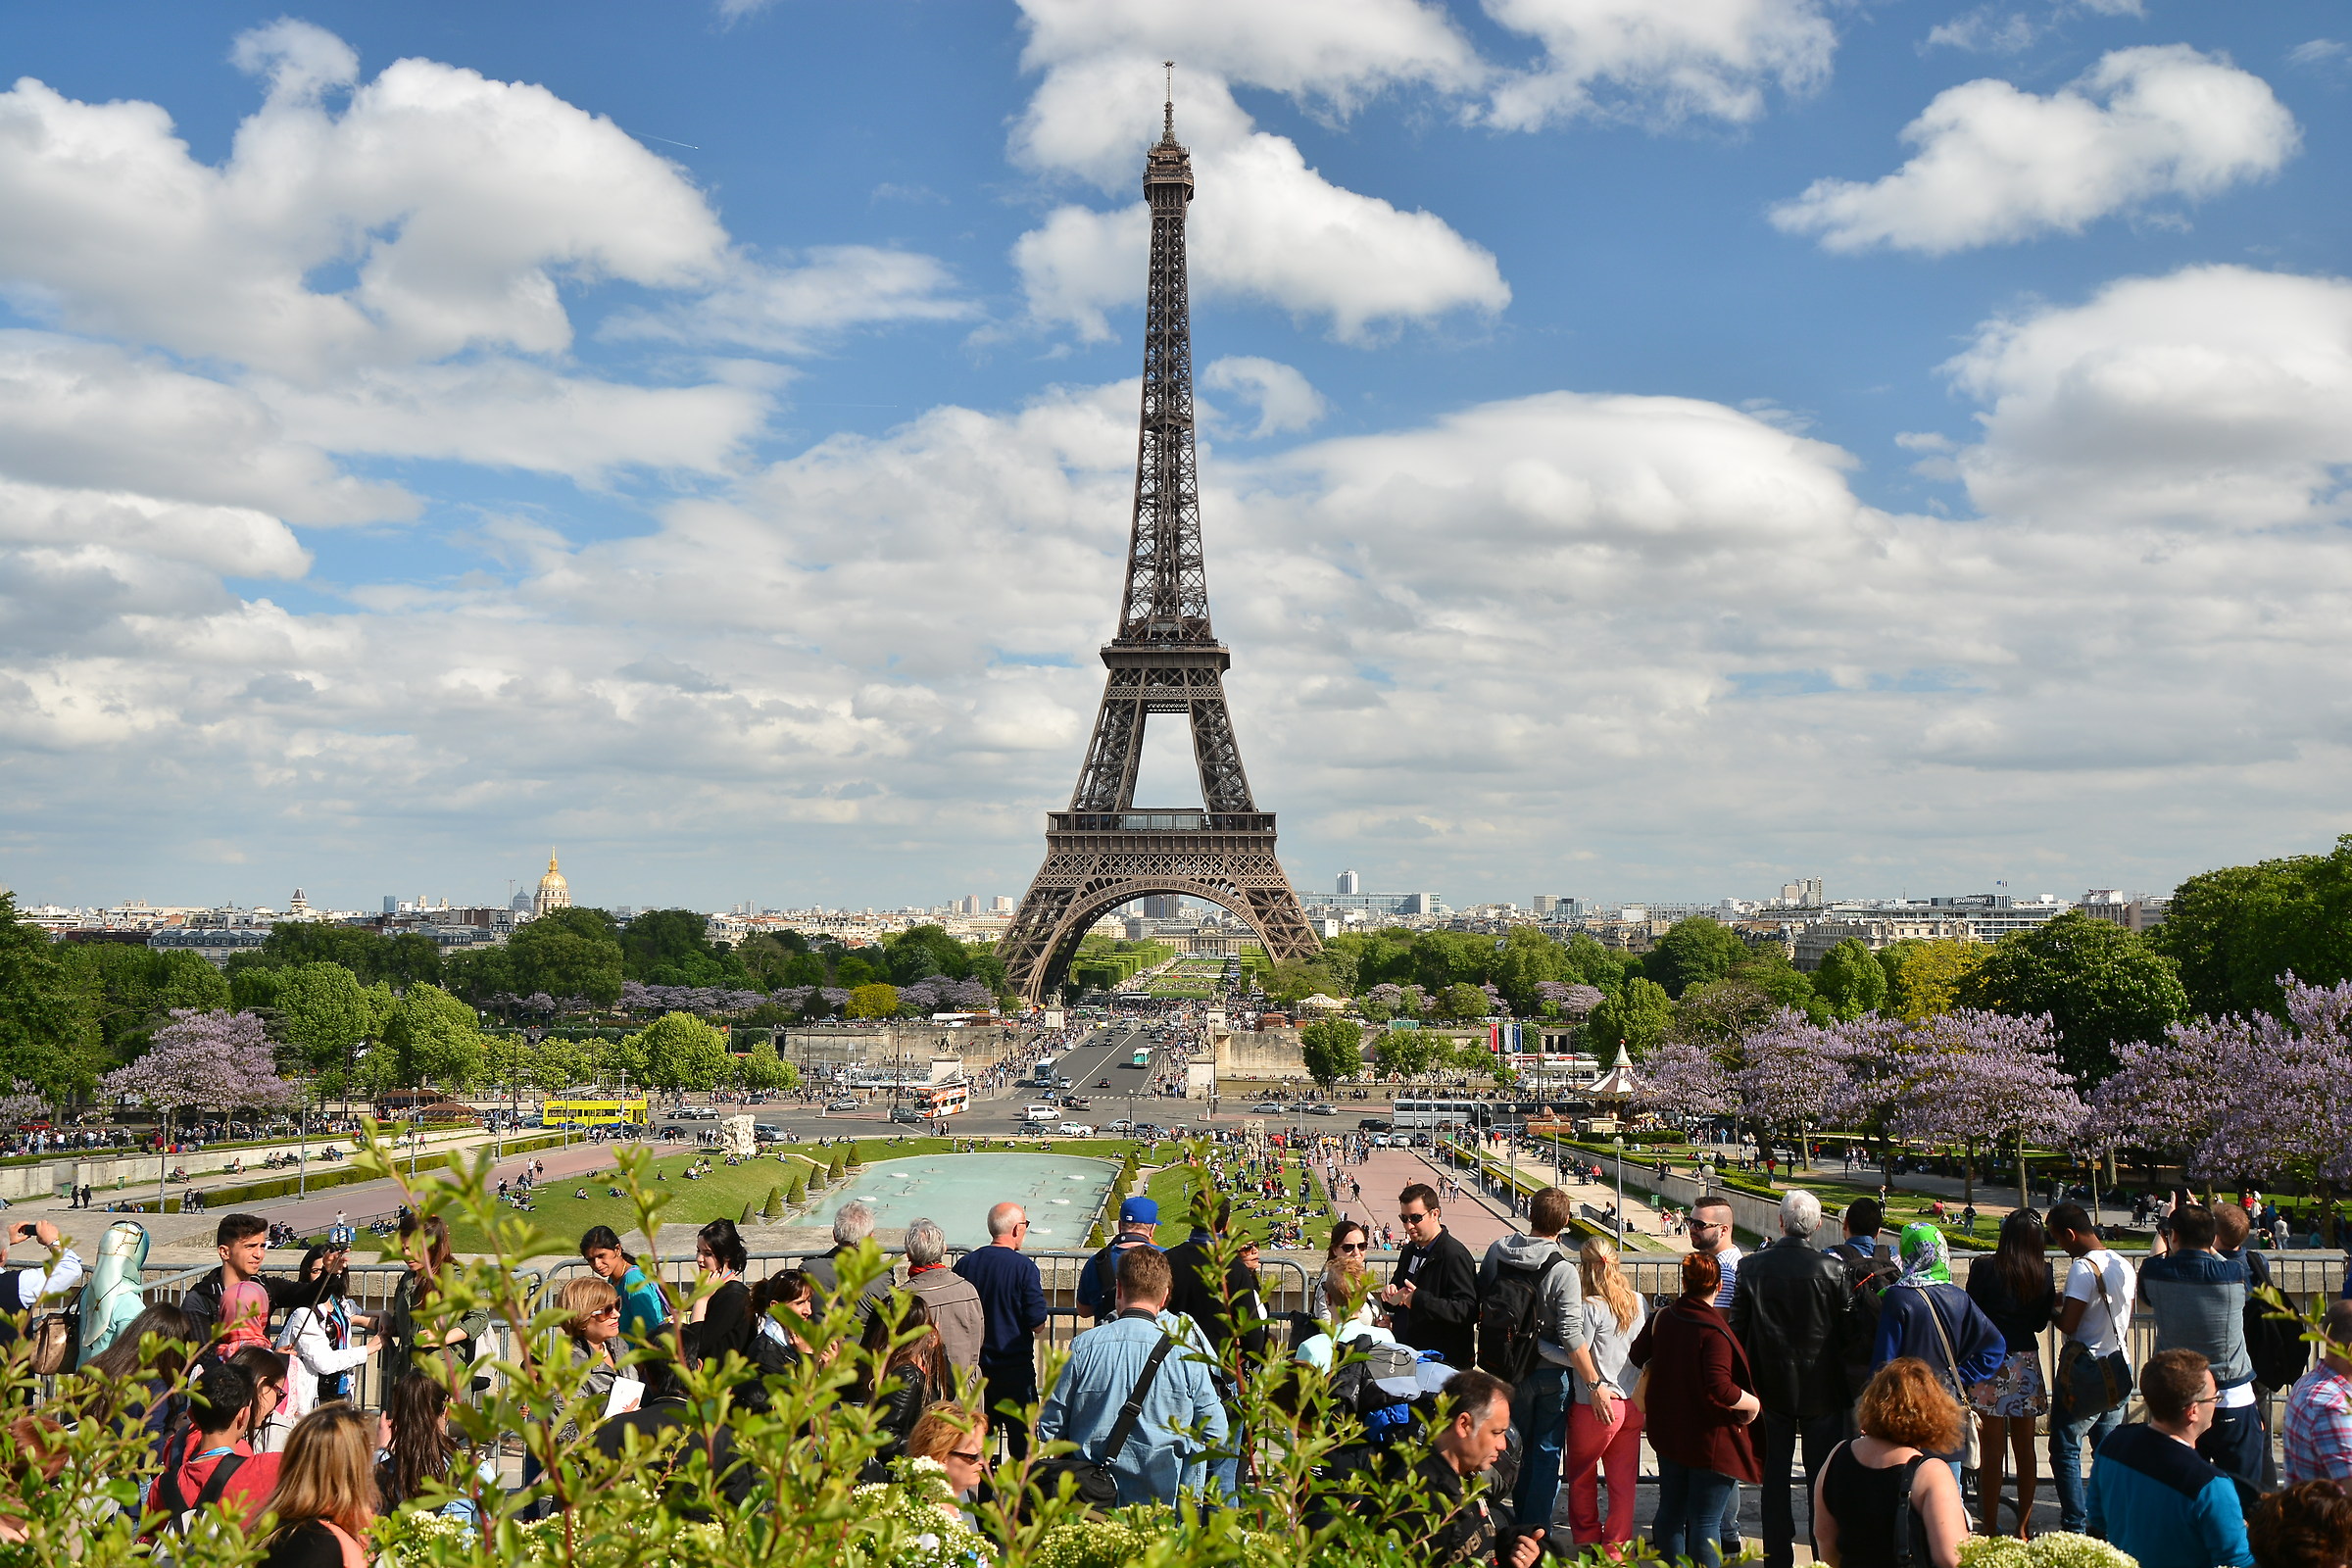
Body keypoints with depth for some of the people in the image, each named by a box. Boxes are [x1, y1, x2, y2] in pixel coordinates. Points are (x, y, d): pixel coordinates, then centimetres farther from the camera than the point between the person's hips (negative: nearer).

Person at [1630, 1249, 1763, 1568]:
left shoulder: (1662, 1319, 0)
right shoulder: (1713, 1330, -22)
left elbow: (1636, 1357, 14)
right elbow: (1719, 1388, -30)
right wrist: (1753, 1403, -14)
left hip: (1669, 1433, 7)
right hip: (1710, 1439, -7)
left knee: (1670, 1512, 18)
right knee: (1705, 1521, 0)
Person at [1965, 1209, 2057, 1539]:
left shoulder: (1984, 1268, -11)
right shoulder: (2044, 1274, -2)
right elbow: (2041, 1322, 6)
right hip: (2027, 1363, 3)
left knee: (1992, 1449, 1)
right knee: (2025, 1448, 12)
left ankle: (1990, 1528, 4)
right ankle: (2022, 1528, 19)